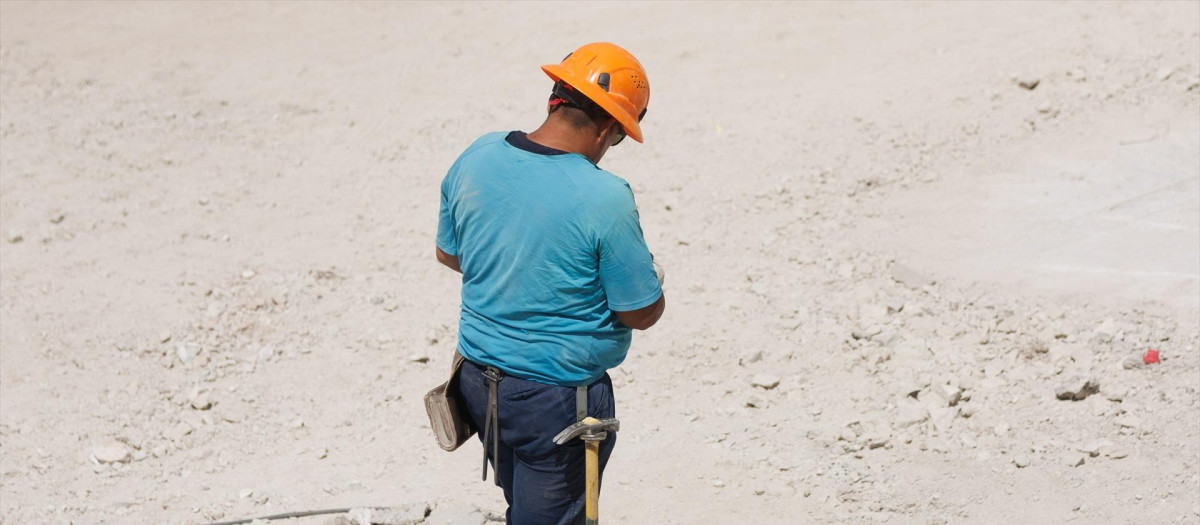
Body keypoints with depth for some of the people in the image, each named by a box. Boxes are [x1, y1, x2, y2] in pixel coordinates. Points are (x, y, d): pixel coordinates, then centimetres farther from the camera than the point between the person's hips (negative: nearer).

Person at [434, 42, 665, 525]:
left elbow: (448, 254, 10)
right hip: (557, 395, -6)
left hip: (479, 377, 6)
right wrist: (653, 277, 6)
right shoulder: (605, 198, -24)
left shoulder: (475, 159, -6)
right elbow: (643, 313, -15)